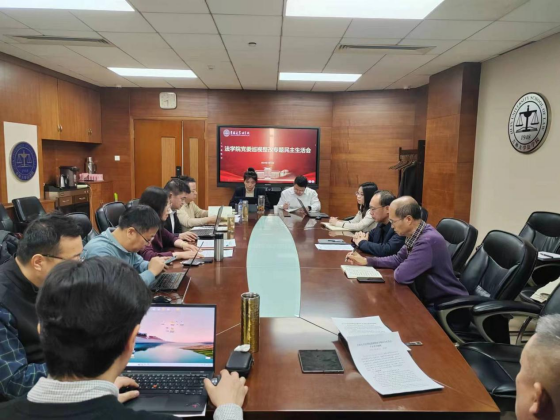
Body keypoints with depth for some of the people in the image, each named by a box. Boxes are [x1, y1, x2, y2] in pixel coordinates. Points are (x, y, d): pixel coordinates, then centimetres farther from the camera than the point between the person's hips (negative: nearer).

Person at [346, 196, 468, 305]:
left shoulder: (428, 241, -31)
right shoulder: (415, 234, -1)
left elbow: (401, 275, -30)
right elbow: (398, 259, 13)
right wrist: (366, 261, 6)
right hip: (428, 299, 8)